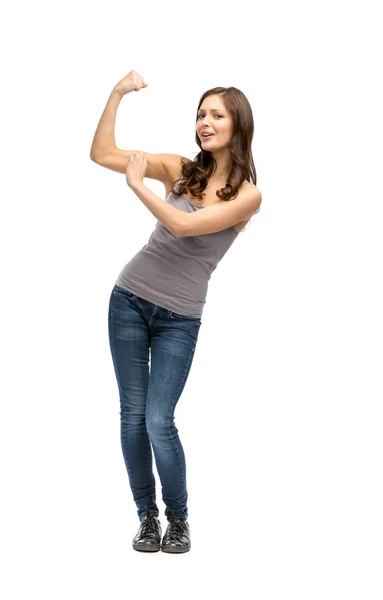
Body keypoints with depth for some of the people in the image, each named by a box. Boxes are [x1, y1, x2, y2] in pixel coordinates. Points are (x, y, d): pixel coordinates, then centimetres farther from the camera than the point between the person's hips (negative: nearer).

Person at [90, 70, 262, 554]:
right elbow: (102, 154, 2)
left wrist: (137, 184, -9)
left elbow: (183, 225, -19)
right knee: (132, 414, 4)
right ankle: (147, 515, 20)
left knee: (159, 422, -8)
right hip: (129, 300, 3)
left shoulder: (247, 194, -6)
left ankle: (178, 519, 15)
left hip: (179, 318, -3)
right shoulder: (180, 169, 4)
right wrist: (117, 94, -5)